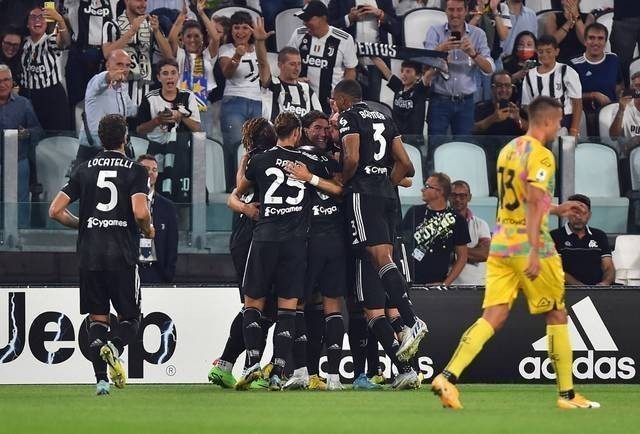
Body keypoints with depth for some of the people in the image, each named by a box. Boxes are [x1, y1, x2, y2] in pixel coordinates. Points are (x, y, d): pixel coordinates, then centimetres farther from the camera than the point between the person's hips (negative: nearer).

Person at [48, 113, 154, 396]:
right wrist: (148, 230, 6)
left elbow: (55, 211, 4)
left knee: (97, 319, 9)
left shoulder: (84, 171, 8)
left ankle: (101, 380, -3)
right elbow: (140, 212, -16)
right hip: (123, 255, -3)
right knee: (130, 317, 9)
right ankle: (114, 347, -23)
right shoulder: (135, 171, -1)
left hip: (90, 255, 3)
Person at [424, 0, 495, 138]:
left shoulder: (478, 34, 5)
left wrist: (473, 54, -24)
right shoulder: (435, 32, 2)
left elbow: (489, 69, -4)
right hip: (440, 100, -1)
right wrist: (440, 49, -34)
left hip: (465, 102, 1)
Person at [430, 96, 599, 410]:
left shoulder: (508, 150, 15)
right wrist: (535, 252, -26)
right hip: (528, 244, -7)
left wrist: (555, 210, 31)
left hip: (500, 243, 7)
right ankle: (567, 394, 14)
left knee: (493, 317, 0)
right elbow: (533, 204, -22)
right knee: (557, 315, 8)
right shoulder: (541, 155, -11)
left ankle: (448, 377, -18)